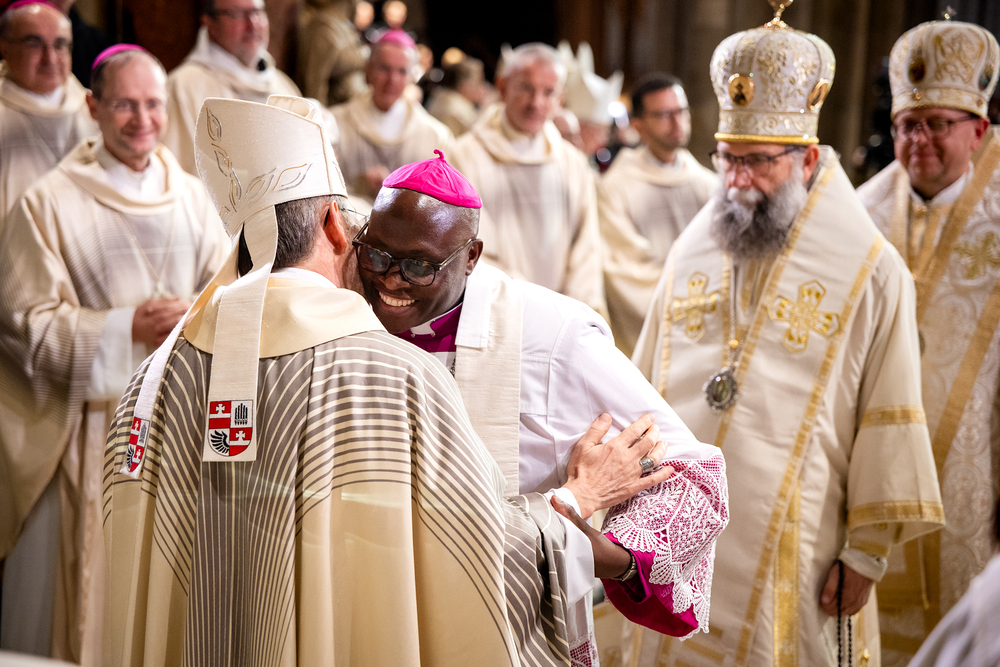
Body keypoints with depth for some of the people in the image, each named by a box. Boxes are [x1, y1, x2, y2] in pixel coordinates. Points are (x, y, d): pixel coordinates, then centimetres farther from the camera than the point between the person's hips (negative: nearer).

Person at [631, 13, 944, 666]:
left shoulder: (870, 271, -8)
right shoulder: (693, 251, 6)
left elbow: (889, 423, -8)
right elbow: (648, 391, 12)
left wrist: (867, 551, -8)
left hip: (792, 554, -4)